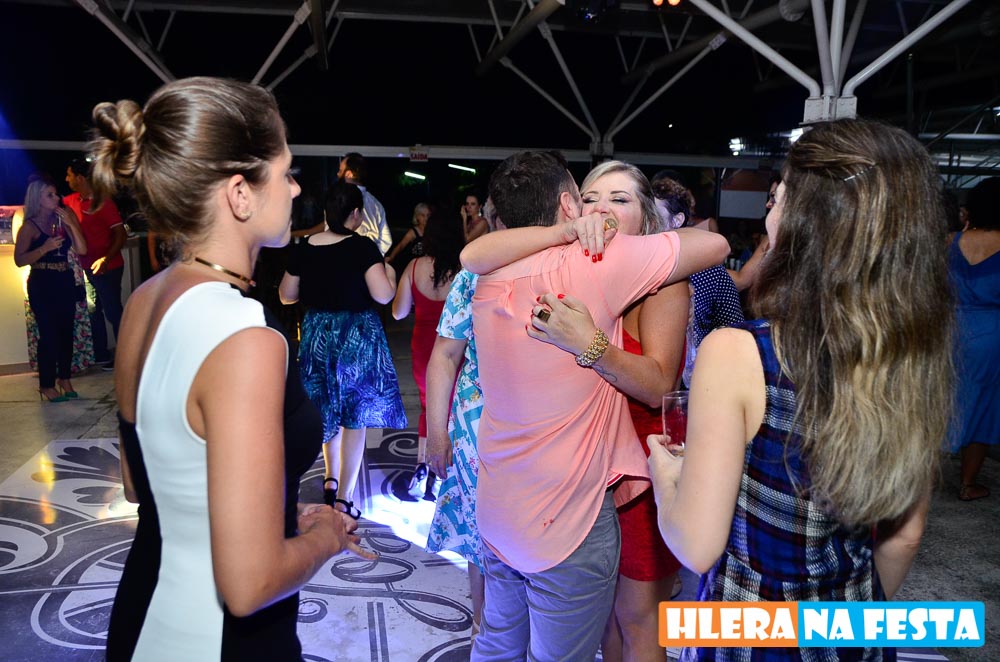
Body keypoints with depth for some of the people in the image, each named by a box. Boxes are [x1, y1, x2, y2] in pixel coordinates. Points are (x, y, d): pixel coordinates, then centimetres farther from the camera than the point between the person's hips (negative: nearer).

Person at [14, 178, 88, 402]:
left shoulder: (63, 220, 7)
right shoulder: (29, 227, -4)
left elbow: (81, 249, -2)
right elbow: (19, 260, -9)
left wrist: (71, 224, -11)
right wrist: (44, 248, -21)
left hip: (65, 282, 4)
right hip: (41, 285, -4)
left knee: (66, 331, 6)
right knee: (48, 333, -5)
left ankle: (64, 379, 18)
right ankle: (47, 385, 5)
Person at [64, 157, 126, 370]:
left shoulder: (104, 202, -14)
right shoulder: (73, 201, 7)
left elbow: (121, 234, -18)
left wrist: (106, 259, -27)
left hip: (107, 268, -8)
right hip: (88, 267, 8)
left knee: (112, 311, -2)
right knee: (93, 311, 14)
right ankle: (101, 355, 25)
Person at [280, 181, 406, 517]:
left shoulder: (303, 248, -2)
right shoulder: (362, 247, -15)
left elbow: (287, 296, 5)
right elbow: (383, 295, -21)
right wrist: (389, 273, -1)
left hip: (317, 334, 4)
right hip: (358, 336, -4)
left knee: (328, 408, 24)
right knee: (355, 416, 7)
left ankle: (330, 480, 33)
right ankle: (343, 497, 11)